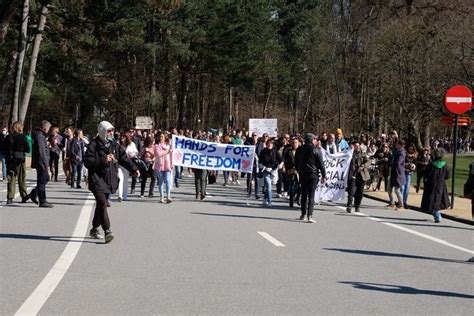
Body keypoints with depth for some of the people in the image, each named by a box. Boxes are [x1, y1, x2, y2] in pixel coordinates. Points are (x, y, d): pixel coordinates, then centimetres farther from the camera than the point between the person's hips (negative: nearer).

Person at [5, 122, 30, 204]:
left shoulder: (8, 137, 0)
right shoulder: (22, 137, -8)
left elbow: (5, 150, 2)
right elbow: (27, 150, -6)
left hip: (10, 161, 2)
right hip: (20, 160, -2)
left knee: (11, 179, 8)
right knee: (22, 179, 9)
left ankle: (10, 198, 3)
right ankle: (24, 197, 11)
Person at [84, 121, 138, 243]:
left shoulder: (114, 145, 11)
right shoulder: (93, 145, -8)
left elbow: (124, 158, 16)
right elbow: (87, 162, -15)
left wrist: (133, 169, 2)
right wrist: (103, 160, -23)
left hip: (109, 180, 7)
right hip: (97, 179, -6)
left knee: (101, 204, 15)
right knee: (102, 203, -19)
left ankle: (94, 229, 29)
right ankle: (107, 231, -23)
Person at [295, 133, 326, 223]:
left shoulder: (299, 150, 5)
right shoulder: (316, 150, -8)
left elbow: (296, 162, 13)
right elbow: (321, 164, -7)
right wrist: (324, 176, -3)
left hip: (303, 174, 4)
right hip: (313, 175, -4)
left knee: (304, 194, 14)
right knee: (311, 196, -4)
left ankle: (303, 214, 19)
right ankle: (309, 215, -11)